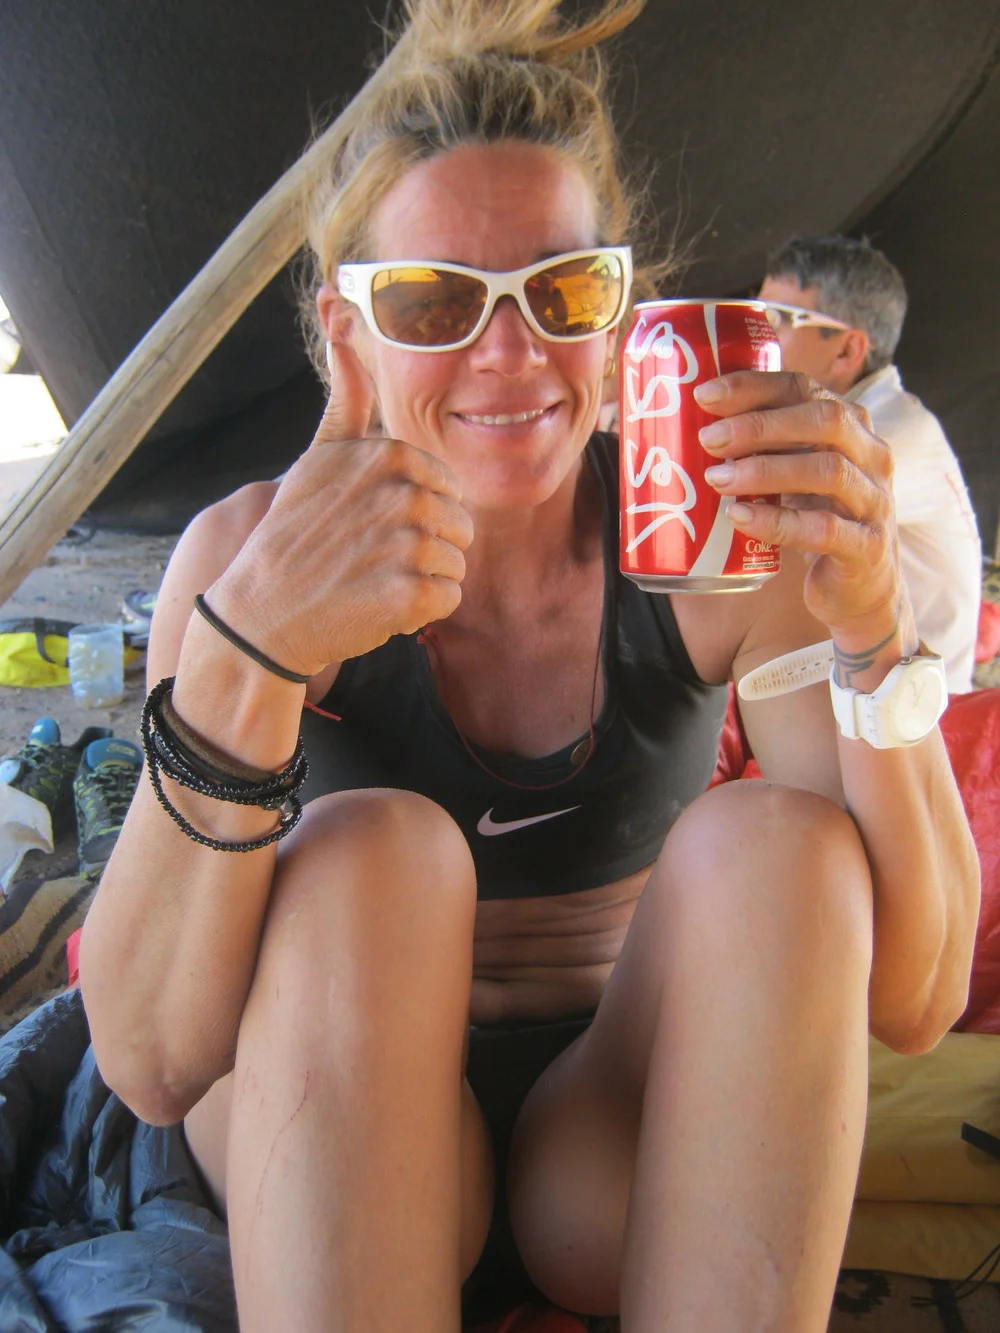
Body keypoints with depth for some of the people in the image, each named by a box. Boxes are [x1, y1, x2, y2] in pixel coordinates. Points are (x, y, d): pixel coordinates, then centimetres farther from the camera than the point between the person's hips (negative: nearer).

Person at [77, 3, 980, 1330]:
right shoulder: (250, 555, -15)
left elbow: (910, 1004, -18)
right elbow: (151, 1066, -24)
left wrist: (871, 629, -33)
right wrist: (251, 646, -39)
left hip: (630, 1154, 2)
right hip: (329, 1141, 0)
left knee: (773, 839, -26)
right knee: (372, 851, -30)